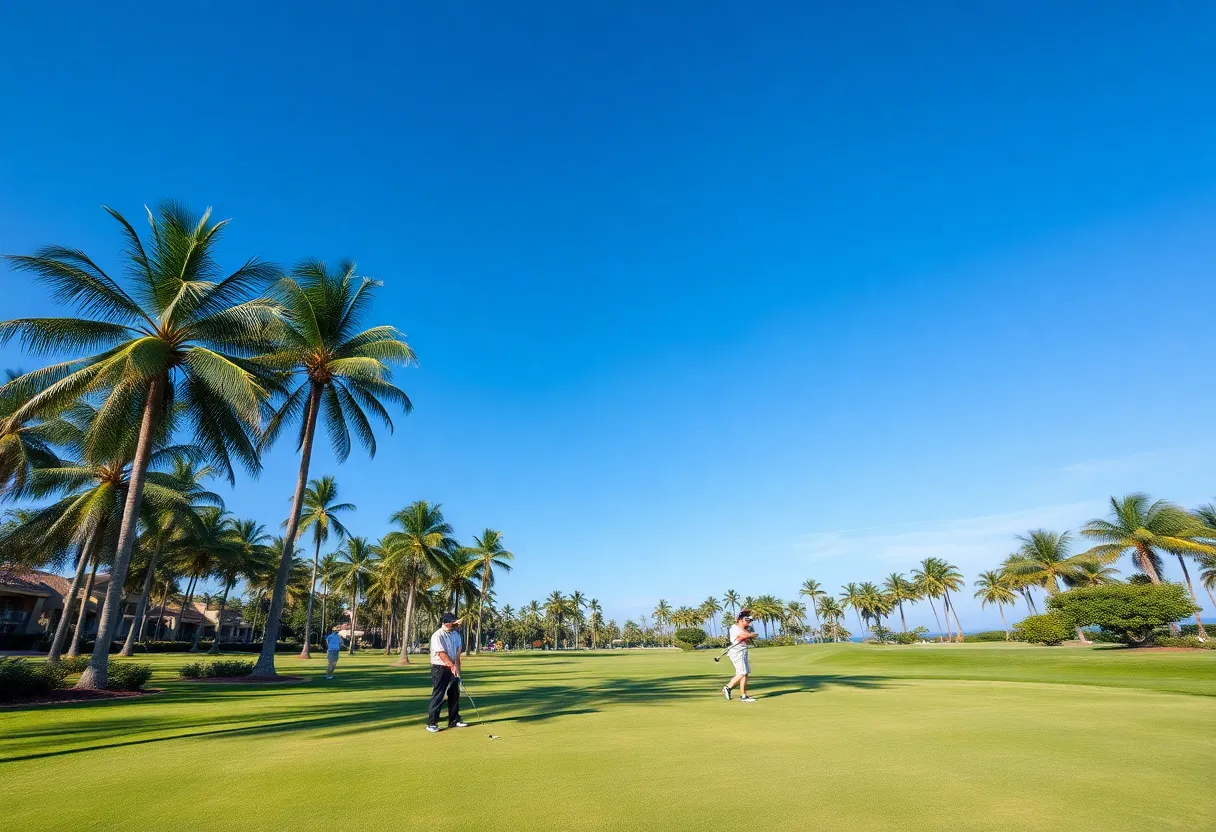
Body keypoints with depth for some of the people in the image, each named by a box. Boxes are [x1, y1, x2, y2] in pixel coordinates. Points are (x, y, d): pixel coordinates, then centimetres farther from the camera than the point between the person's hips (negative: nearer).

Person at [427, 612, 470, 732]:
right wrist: (452, 666, -31)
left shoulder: (456, 634, 5)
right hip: (440, 668, -7)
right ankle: (431, 723, 5)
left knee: (454, 695, 11)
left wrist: (457, 668, -2)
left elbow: (457, 654, 6)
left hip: (453, 668, 7)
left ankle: (454, 720, 21)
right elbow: (442, 654, -24)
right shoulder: (438, 635, -17)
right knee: (438, 695, -4)